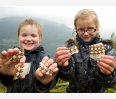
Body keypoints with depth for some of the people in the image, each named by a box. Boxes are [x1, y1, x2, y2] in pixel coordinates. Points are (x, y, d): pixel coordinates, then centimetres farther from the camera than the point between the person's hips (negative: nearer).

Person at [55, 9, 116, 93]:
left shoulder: (106, 47, -11)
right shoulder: (72, 46, -10)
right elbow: (67, 76, -20)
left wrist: (107, 73, -41)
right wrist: (64, 67, -41)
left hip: (99, 91, 0)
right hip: (74, 91, 0)